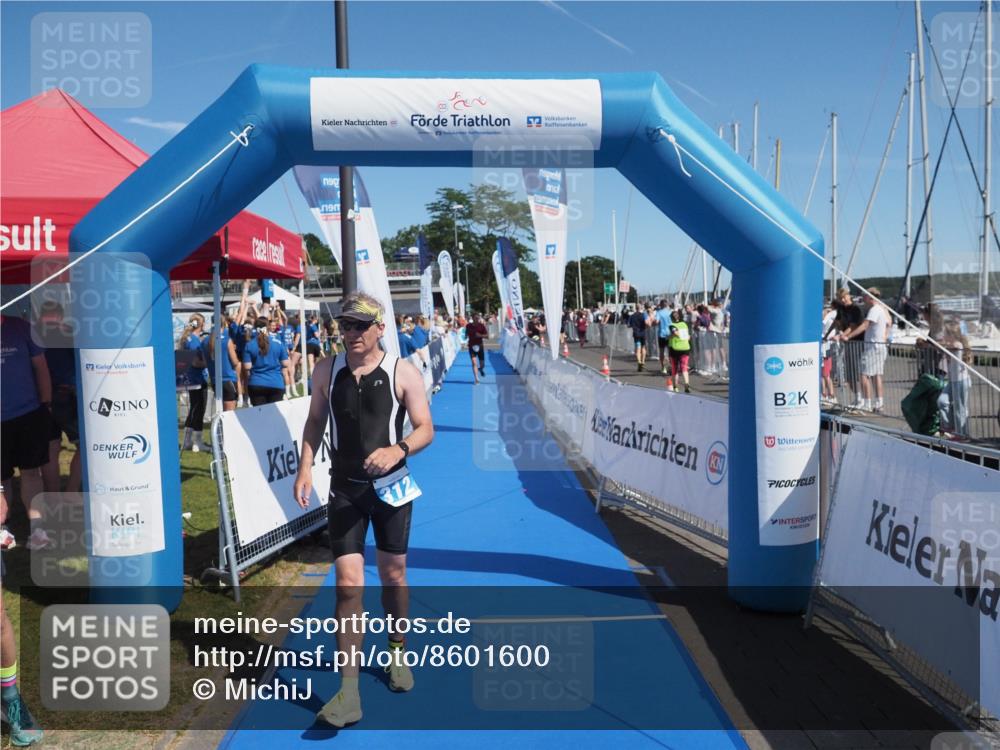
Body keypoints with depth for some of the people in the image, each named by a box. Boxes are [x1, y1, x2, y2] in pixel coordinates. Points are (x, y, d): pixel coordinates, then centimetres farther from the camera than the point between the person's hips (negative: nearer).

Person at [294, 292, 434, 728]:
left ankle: (397, 653, 40)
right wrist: (305, 468, -3)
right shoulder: (327, 370, 0)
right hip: (345, 490, 1)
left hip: (391, 487, 0)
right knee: (348, 583, -7)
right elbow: (315, 422, 10)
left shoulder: (402, 373, -7)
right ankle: (349, 693, -2)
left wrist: (398, 449, -26)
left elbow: (425, 429, -6)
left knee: (393, 574, 14)